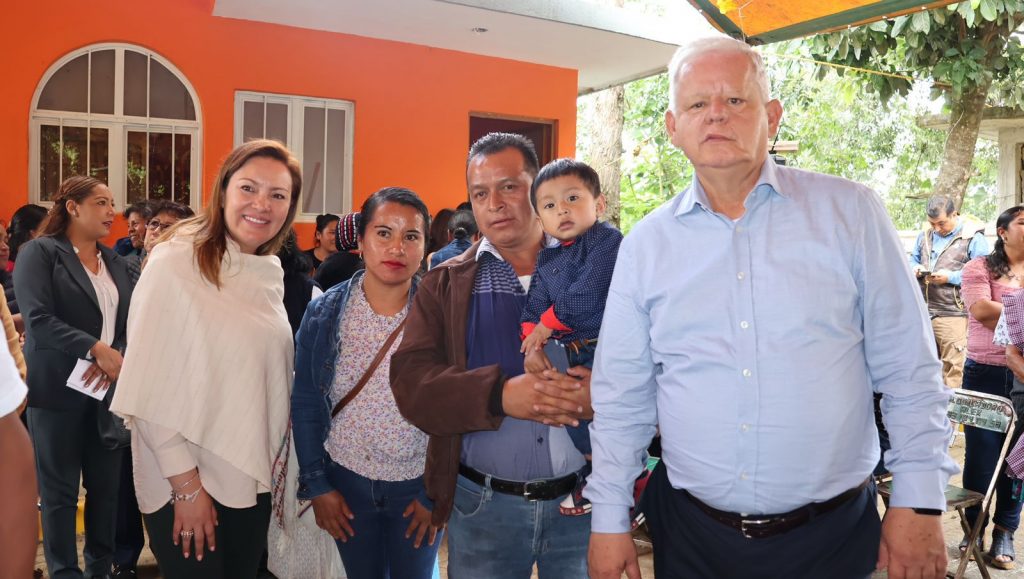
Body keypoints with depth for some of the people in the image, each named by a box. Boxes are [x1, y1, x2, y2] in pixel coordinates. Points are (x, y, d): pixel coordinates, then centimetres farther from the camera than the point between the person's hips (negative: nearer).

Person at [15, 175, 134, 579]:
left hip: (109, 388, 5)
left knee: (106, 484, 9)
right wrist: (97, 350, -21)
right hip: (59, 389, -4)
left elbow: (130, 322, 6)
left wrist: (115, 358, -13)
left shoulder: (115, 262, 13)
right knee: (59, 489, 6)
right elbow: (38, 318, -15)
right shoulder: (39, 252, -3)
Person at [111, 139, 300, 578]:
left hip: (254, 476, 6)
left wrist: (281, 465, 7)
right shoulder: (175, 263, -15)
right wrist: (186, 485, -17)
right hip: (185, 481, -6)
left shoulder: (271, 271, 3)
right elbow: (151, 389, -17)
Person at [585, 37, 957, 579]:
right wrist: (609, 519, 2)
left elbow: (908, 371, -1)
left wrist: (919, 503, -3)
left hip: (832, 532, -1)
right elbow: (621, 396, 2)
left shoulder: (851, 213, -5)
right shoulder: (645, 244, -1)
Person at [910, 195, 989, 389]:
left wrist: (950, 277, -17)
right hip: (922, 312, 6)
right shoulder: (924, 236, 16)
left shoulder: (973, 238, -3)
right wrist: (915, 269, -1)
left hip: (952, 315, -6)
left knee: (951, 369, -3)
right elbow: (912, 260, 21)